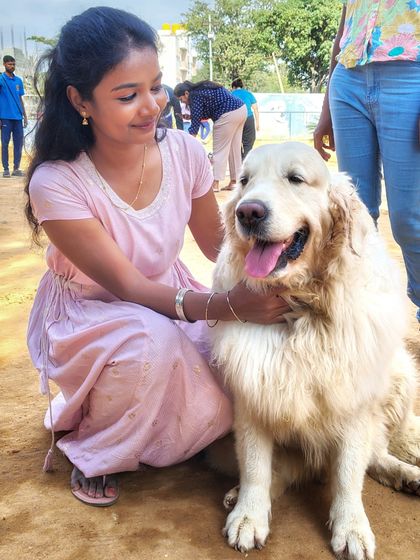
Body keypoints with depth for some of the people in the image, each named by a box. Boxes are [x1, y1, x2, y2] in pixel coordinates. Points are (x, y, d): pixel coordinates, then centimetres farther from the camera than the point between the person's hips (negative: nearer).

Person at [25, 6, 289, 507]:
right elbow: (127, 286, -27)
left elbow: (218, 244, -3)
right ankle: (91, 448, -5)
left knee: (230, 388, -17)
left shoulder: (184, 152, -15)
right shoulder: (56, 184, -27)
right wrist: (224, 305, -41)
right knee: (152, 343, -36)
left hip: (169, 297, 5)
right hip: (86, 318, -4)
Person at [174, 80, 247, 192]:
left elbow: (195, 123, -10)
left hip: (229, 115, -10)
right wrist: (193, 116, 21)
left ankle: (215, 183, -2)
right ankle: (235, 181, 19)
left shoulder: (195, 96, -9)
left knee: (219, 150, -3)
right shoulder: (202, 89, 17)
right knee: (235, 149, 14)